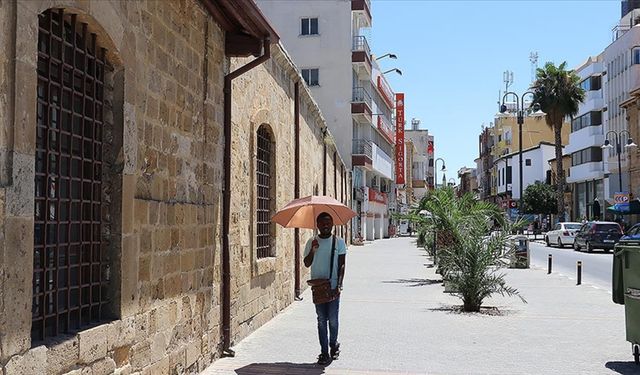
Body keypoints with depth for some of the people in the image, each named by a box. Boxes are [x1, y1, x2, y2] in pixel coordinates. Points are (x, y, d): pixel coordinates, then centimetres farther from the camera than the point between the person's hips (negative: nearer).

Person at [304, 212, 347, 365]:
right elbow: (307, 263, 1)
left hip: (333, 287, -1)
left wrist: (339, 284, -11)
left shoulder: (339, 242, 0)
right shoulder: (312, 242, 5)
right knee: (321, 320, 4)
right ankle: (324, 353, 9)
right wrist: (313, 250, -16)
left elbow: (341, 265, -1)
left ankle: (333, 345, 27)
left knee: (333, 319, 2)